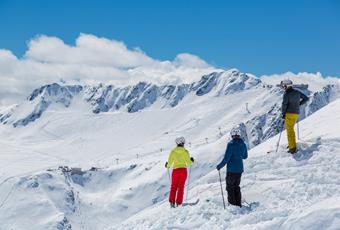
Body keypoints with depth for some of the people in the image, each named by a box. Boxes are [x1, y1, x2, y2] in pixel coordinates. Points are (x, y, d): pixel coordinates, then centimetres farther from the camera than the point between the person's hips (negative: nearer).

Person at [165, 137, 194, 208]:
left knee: (173, 187, 11)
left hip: (175, 170, 0)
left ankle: (172, 202, -1)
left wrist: (167, 165, 20)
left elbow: (169, 162, -2)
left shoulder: (173, 151, -1)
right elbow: (188, 162, 1)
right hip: (183, 170, 0)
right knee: (181, 187, 4)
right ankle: (178, 203, -3)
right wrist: (191, 161, 23)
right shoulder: (185, 151, -2)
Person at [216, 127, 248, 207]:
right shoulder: (243, 144, 2)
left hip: (231, 170, -6)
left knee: (230, 187, 5)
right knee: (236, 187, 19)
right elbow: (245, 156, 16)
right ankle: (238, 204, 21)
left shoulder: (231, 144, -18)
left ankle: (232, 204, 3)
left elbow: (226, 158, -19)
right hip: (240, 169, 6)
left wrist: (219, 166, -7)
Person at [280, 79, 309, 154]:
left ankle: (293, 148, -8)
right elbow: (306, 98, 15)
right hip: (296, 113, 7)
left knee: (290, 130, -4)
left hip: (289, 113, -7)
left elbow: (284, 105, -15)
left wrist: (283, 114, -3)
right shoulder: (297, 92, 7)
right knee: (290, 128, 22)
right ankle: (291, 144, 24)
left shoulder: (286, 94, -14)